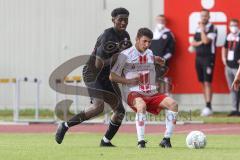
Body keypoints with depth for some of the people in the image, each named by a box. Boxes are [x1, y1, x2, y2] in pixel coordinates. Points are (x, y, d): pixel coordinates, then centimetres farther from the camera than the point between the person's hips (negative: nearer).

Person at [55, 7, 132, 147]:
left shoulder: (125, 36, 3)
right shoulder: (108, 37, -23)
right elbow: (99, 64, -26)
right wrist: (118, 56, -22)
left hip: (108, 77, 8)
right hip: (93, 73, -8)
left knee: (120, 111, 4)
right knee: (98, 106, -27)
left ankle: (106, 141, 19)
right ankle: (65, 126, -14)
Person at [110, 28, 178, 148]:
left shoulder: (150, 54, 14)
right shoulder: (125, 55, -4)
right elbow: (112, 76, -3)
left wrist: (155, 60, 15)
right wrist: (129, 81, -14)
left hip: (151, 94, 6)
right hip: (133, 93, -5)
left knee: (173, 104, -20)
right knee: (141, 105, -41)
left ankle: (166, 139, -17)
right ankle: (141, 141, -35)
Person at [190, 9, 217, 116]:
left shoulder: (212, 28, -8)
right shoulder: (198, 29, 14)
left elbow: (206, 41, -20)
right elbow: (193, 43, 13)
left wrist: (202, 29, -11)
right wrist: (199, 43, -6)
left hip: (208, 58, -7)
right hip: (198, 57, 7)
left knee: (207, 82, -12)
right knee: (203, 83, 8)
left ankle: (208, 107, -15)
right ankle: (207, 106, 13)